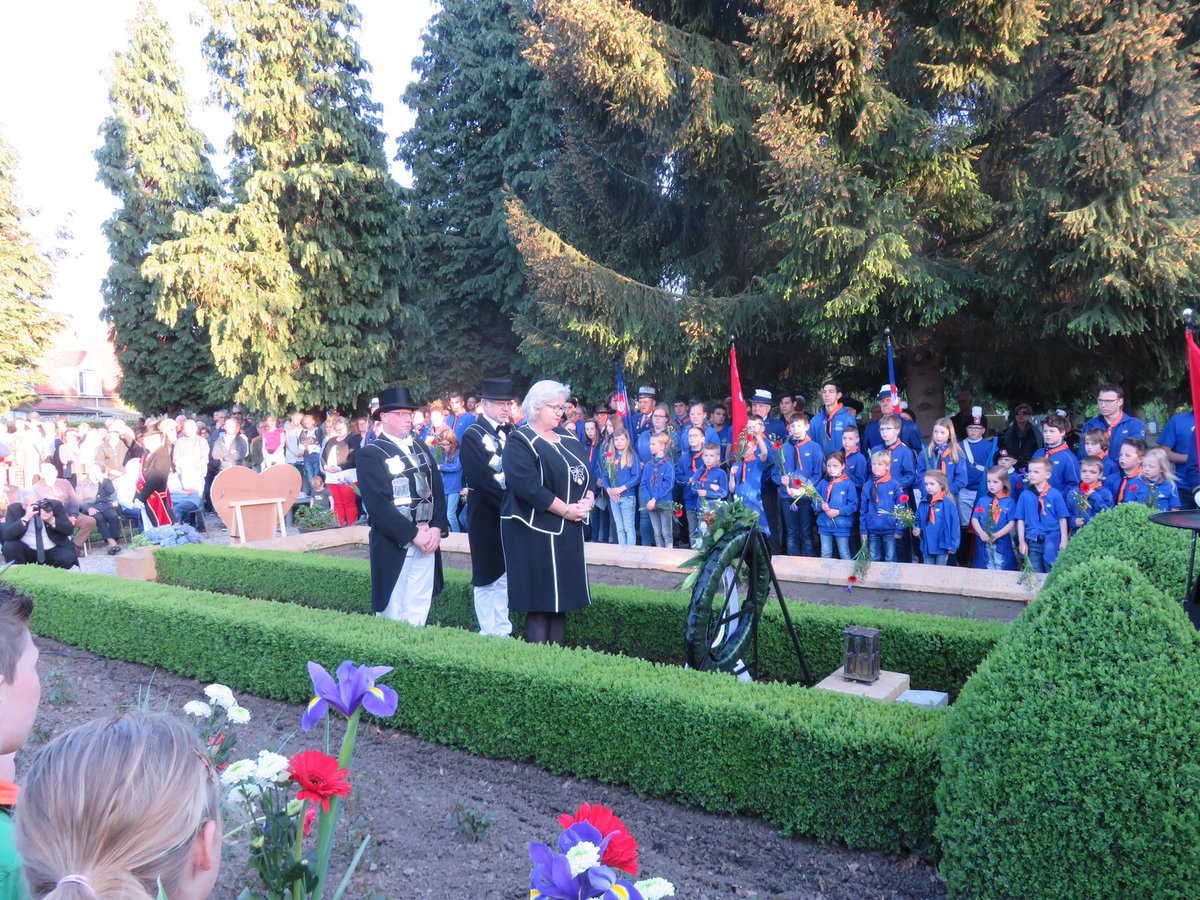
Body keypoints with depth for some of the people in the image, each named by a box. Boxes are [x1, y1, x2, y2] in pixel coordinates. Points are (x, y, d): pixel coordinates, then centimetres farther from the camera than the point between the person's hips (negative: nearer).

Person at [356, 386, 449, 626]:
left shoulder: (421, 448, 14)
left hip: (428, 540, 6)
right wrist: (413, 534, -16)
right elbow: (377, 504, -15)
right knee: (394, 614, 1)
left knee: (419, 610, 10)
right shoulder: (370, 454, -6)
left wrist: (437, 527, -5)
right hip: (394, 544, -6)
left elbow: (437, 490, 10)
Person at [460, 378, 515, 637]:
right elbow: (481, 479, -19)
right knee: (487, 578, 5)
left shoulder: (511, 432, 10)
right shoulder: (472, 436, -9)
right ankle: (489, 635, 14)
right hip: (486, 516, -6)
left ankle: (503, 632, 24)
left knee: (505, 576, 14)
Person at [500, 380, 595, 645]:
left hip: (569, 531, 7)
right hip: (536, 531, -7)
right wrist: (566, 509, -17)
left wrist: (587, 500, -6)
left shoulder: (567, 437, 14)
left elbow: (586, 473, 15)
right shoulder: (520, 441, -9)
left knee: (561, 596, 11)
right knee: (541, 600, -4)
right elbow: (528, 486, -20)